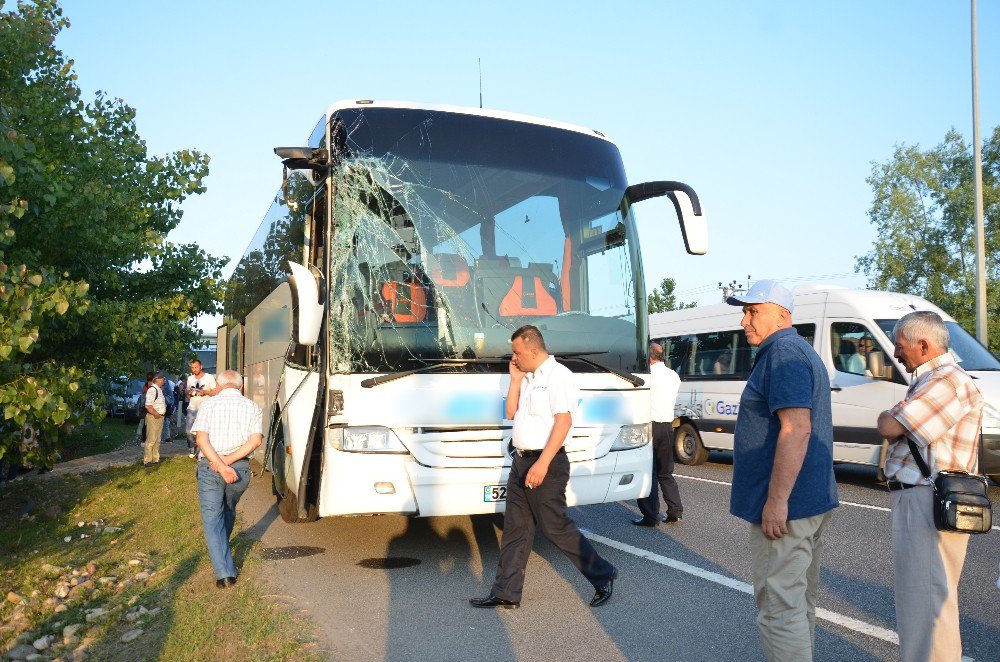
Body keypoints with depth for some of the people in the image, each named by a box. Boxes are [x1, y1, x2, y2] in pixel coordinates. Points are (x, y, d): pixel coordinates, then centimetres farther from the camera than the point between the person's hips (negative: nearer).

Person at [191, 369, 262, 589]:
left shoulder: (207, 405, 4)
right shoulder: (252, 407, 6)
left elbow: (201, 438, -10)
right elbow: (256, 440, -8)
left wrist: (221, 466, -17)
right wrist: (229, 461, -11)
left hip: (209, 466, -2)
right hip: (241, 468, 2)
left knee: (212, 518, 2)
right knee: (229, 511, 26)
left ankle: (224, 573, -4)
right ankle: (223, 545, 48)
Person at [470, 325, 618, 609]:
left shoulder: (557, 375, -13)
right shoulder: (528, 378, 14)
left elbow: (563, 420, -21)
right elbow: (511, 413, 16)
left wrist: (542, 463, -26)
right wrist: (515, 380, 7)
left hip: (545, 463, -9)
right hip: (521, 461, 9)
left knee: (556, 527, -1)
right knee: (515, 528, 11)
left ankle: (603, 576, 16)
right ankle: (506, 594, 18)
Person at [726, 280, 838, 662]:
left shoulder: (783, 354, -15)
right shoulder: (803, 353, 18)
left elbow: (797, 429, -25)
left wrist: (777, 500, -25)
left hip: (785, 506, -11)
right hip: (813, 501, 11)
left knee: (779, 604, -5)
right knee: (800, 599, 20)